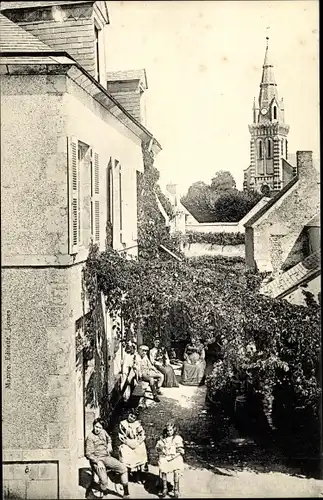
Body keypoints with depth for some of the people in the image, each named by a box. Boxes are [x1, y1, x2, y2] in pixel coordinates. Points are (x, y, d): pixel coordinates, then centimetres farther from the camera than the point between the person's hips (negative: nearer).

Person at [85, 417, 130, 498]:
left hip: (107, 457, 7)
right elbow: (89, 454, -14)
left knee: (123, 468, -7)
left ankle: (126, 494, 3)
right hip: (96, 460, -7)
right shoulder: (90, 437, -11)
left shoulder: (103, 432, 9)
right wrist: (98, 461, -25)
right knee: (104, 481, -30)